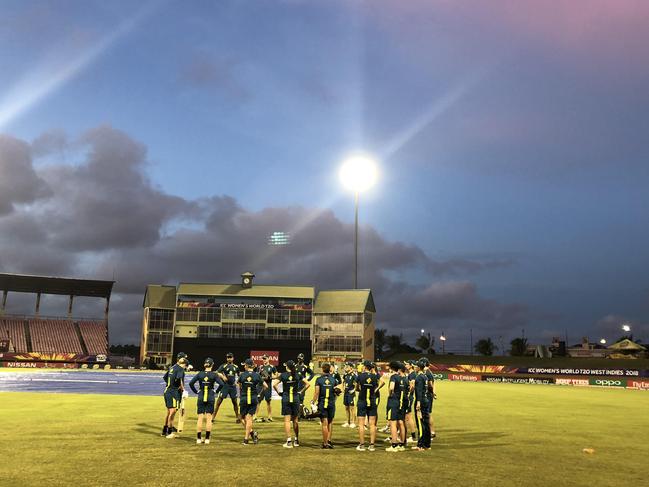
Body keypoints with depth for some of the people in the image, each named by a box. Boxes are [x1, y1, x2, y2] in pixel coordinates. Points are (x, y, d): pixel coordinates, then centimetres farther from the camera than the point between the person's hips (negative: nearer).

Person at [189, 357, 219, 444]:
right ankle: (207, 439, 6)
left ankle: (199, 439, 9)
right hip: (210, 398, -2)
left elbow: (191, 383, -5)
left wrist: (196, 392, 4)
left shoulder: (200, 374, -1)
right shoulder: (214, 375, -6)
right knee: (208, 418, 5)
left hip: (201, 398, 2)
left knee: (200, 418, 7)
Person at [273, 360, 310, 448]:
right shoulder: (298, 375, 1)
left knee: (287, 420, 0)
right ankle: (296, 440, 22)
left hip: (286, 398, -3)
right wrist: (301, 392, 7)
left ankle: (289, 441, -4)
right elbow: (308, 384, -1)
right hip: (296, 398, 3)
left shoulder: (283, 375, -5)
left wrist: (278, 392, 1)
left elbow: (274, 384, -13)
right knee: (295, 420, 13)